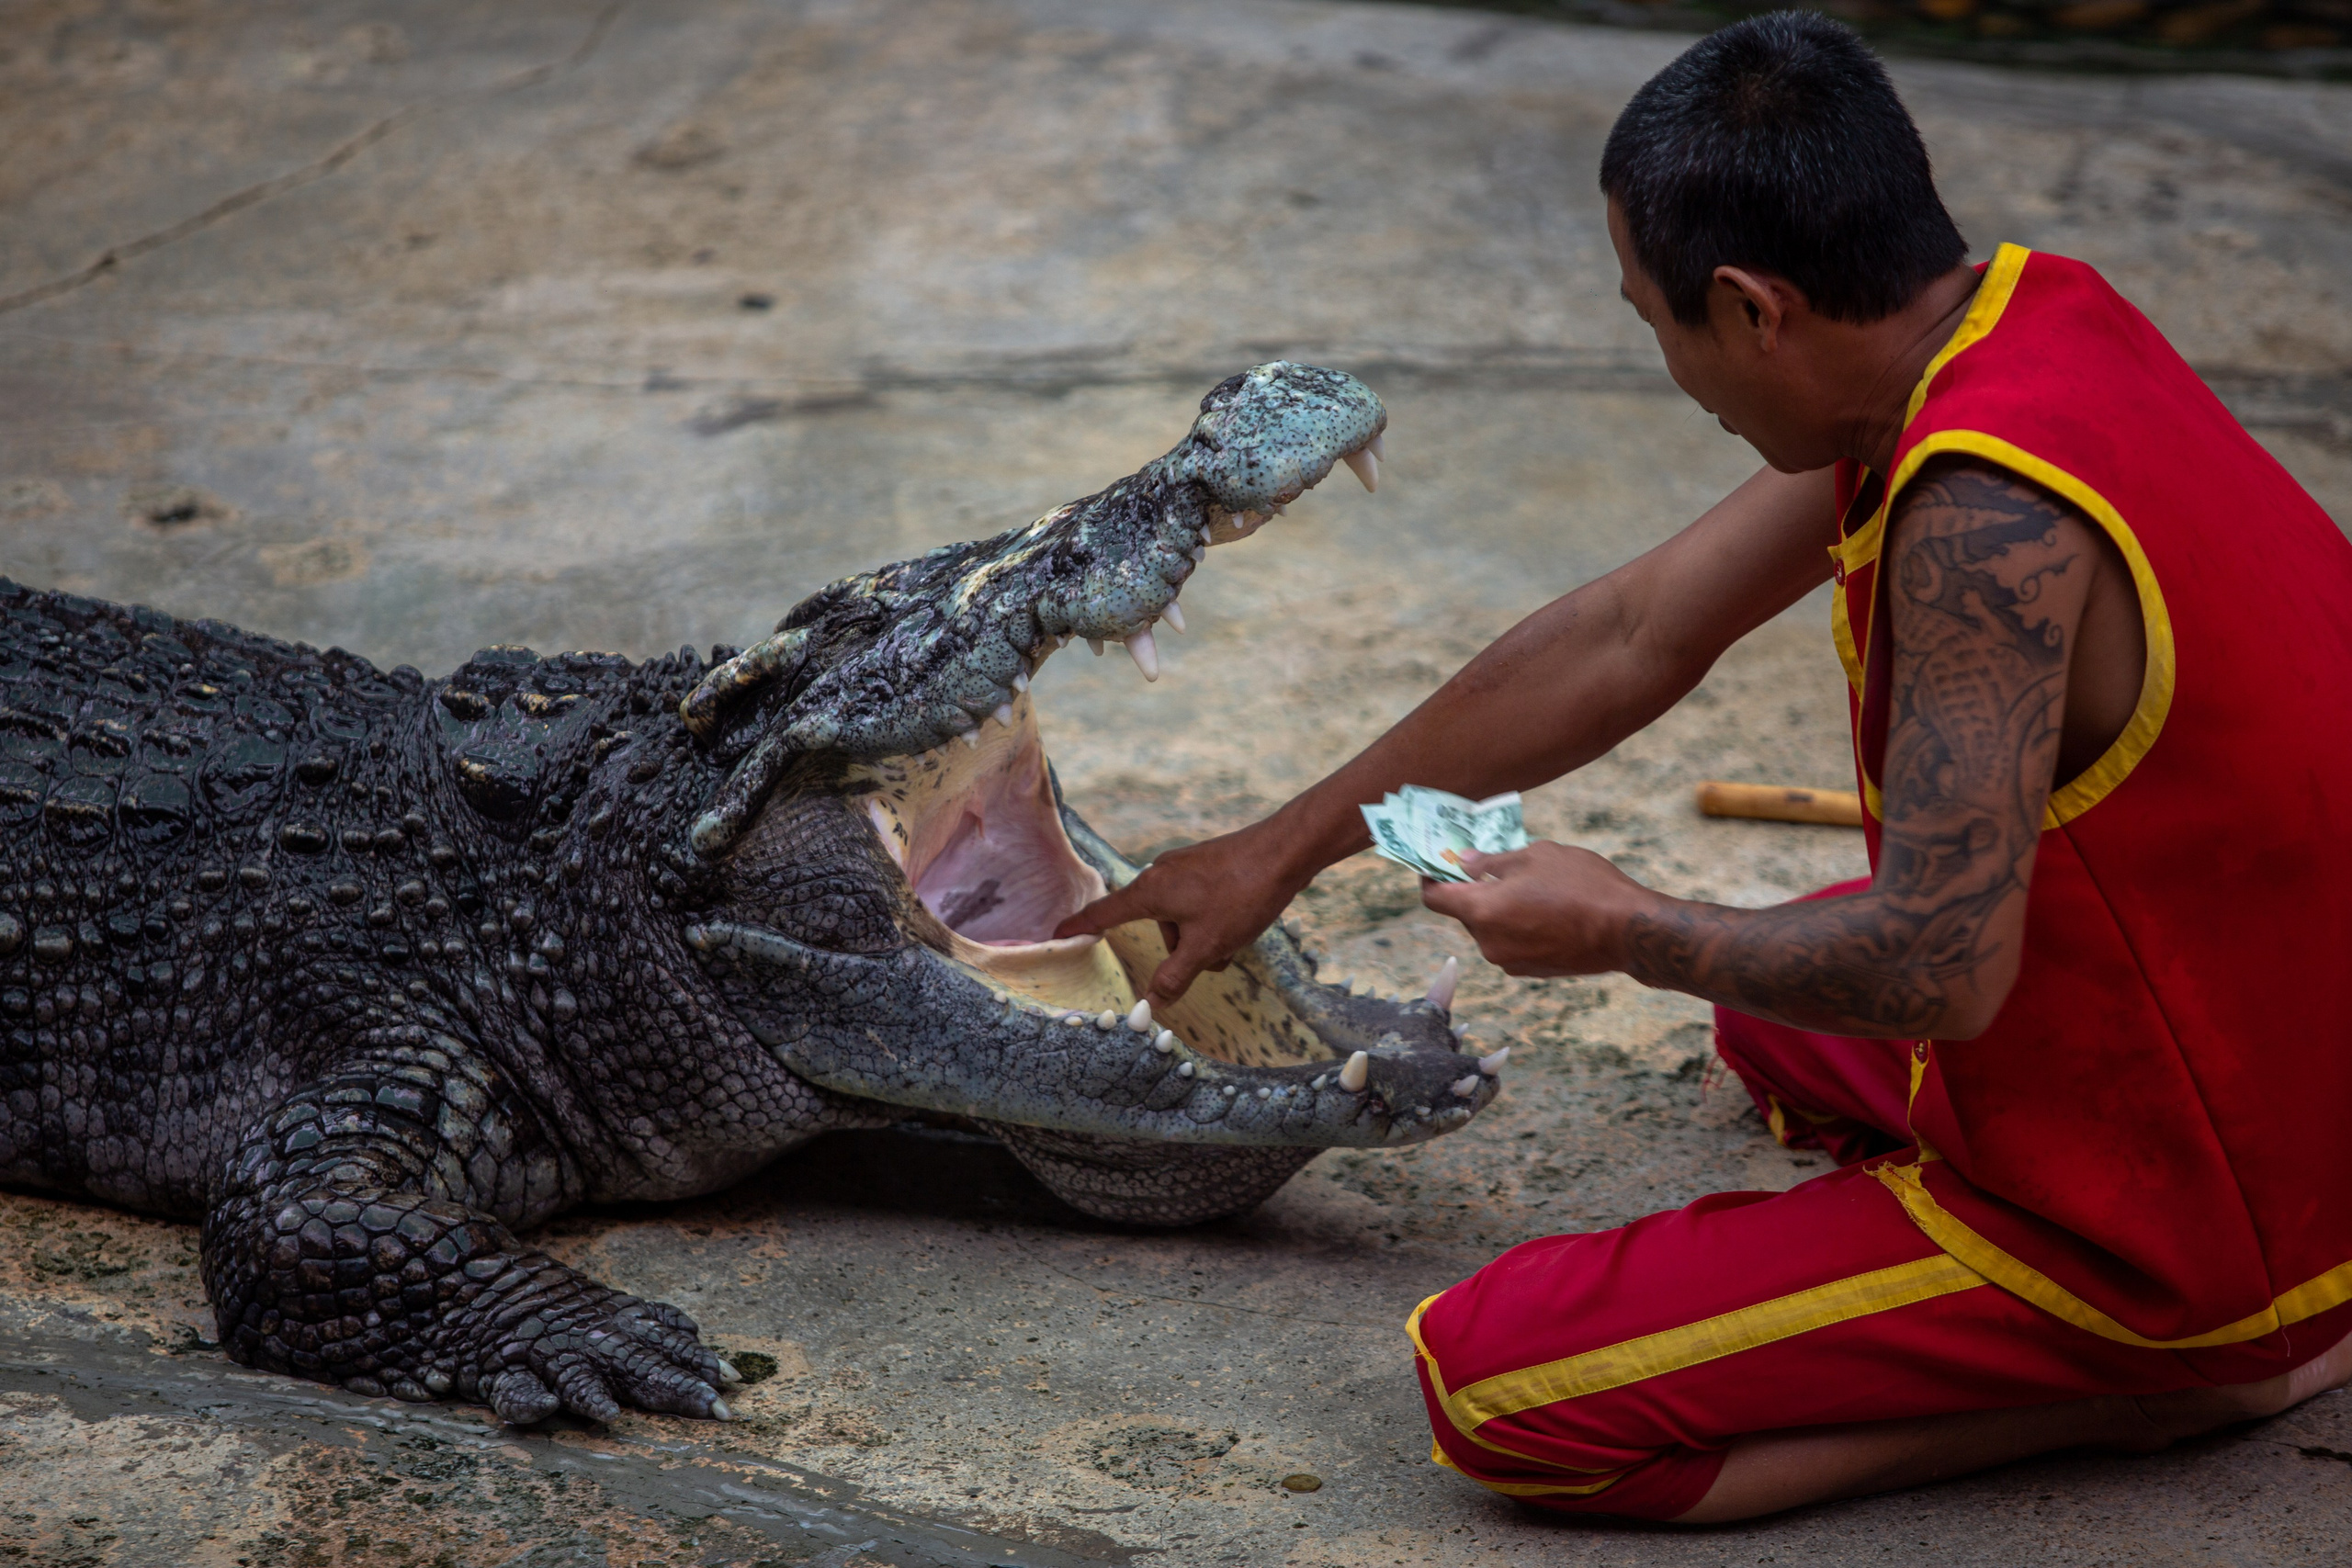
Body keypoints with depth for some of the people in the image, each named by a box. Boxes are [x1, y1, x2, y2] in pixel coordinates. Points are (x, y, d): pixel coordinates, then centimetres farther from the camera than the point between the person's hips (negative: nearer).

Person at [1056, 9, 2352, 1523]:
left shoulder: (1987, 515, -30)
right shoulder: (2022, 315, 1)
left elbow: (1936, 969, -32)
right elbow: (1631, 637, 8)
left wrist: (1622, 927, -13)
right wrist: (1285, 847, 14)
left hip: (2154, 1215, -9)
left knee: (1492, 1378, -10)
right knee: (1775, 1004, 35)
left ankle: (2187, 1376, -6)